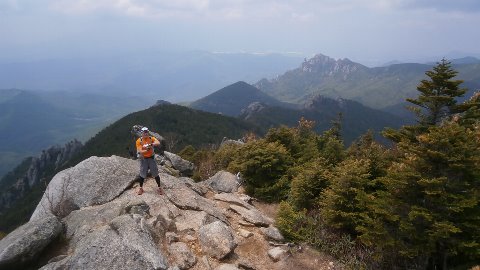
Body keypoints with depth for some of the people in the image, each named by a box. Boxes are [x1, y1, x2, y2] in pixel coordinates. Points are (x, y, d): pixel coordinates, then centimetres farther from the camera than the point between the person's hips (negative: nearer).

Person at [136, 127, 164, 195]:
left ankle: (159, 188, 17)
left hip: (151, 158, 1)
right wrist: (147, 150, -34)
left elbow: (158, 143, -27)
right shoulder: (139, 141, -9)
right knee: (142, 174, 6)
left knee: (155, 173, 5)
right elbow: (140, 151, -17)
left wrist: (151, 144, -44)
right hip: (143, 159, -1)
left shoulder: (152, 138, -7)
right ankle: (141, 188, 24)